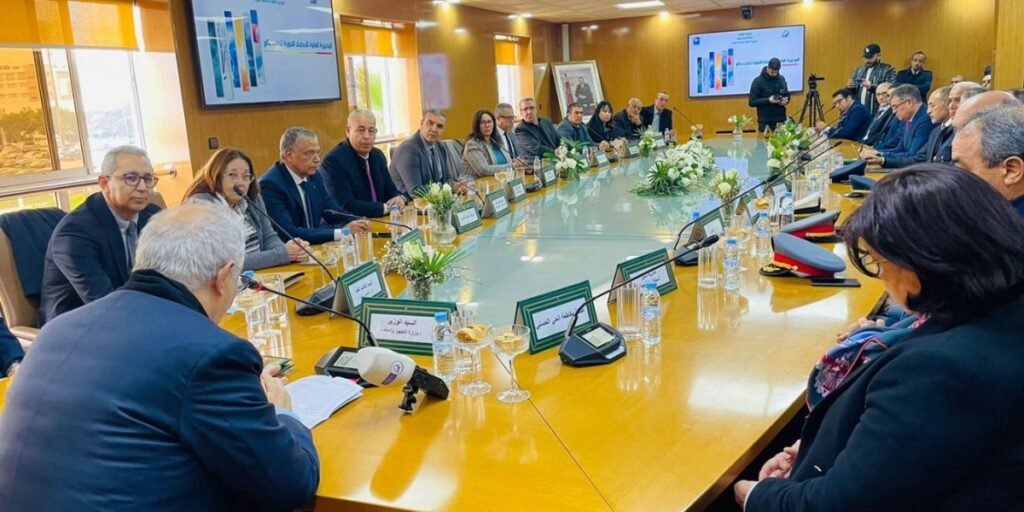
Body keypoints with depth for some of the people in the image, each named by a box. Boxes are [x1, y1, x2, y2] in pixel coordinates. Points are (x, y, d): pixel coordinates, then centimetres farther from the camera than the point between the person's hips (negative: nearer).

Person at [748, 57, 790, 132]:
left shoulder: (781, 79, 7)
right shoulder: (758, 81, -8)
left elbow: (787, 95, 19)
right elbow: (752, 102, -10)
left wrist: (786, 100, -5)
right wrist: (768, 100, -22)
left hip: (781, 120, 5)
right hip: (765, 122, -5)